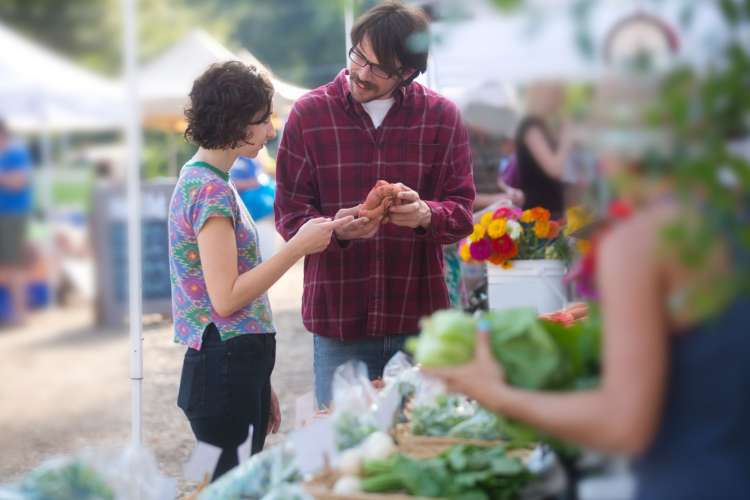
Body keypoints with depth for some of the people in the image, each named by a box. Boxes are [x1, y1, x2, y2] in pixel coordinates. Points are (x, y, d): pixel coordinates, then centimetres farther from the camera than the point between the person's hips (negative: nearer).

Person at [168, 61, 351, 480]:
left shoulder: (202, 182, 15)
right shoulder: (212, 190, -14)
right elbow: (225, 299, -20)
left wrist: (260, 386, 21)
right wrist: (299, 247, -17)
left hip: (238, 366, 10)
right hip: (225, 367, -10)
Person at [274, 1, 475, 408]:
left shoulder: (441, 117, 3)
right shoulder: (309, 114, 2)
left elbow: (461, 210, 2)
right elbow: (289, 213, 1)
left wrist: (426, 214, -22)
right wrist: (336, 229, -21)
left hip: (419, 318, 1)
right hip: (338, 319, 0)